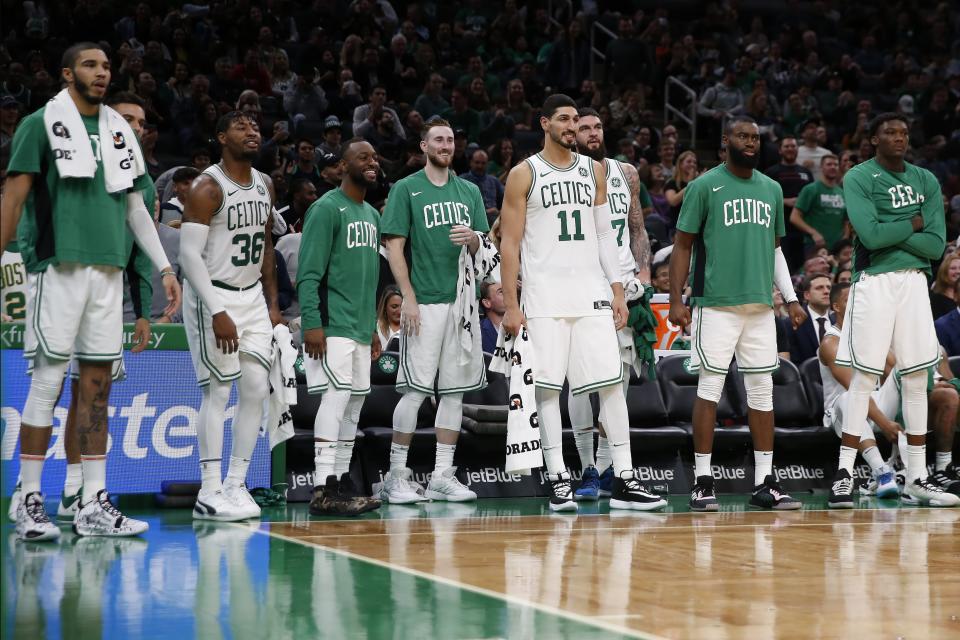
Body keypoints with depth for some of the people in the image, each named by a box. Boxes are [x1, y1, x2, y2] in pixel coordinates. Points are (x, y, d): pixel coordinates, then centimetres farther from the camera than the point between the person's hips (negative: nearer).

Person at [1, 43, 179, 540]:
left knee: (98, 383, 5)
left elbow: (135, 206, 21)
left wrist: (164, 267, 16)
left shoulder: (119, 131, 17)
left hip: (109, 270, 6)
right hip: (58, 267, -6)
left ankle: (94, 505, 8)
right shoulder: (41, 124, 0)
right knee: (48, 380, -6)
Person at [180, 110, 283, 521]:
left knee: (257, 390, 3)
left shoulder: (265, 186, 9)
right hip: (213, 297, -7)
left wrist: (272, 302, 13)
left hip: (252, 297, 7)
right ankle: (210, 494, -4)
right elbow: (189, 255, -20)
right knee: (218, 391, -8)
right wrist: (217, 313, -24)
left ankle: (236, 484, 11)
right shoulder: (207, 188, -15)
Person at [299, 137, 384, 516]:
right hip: (332, 325, -9)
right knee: (337, 396, -15)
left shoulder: (372, 215, 18)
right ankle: (323, 490, -16)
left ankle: (341, 482, 15)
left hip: (360, 327, 9)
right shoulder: (327, 209, -9)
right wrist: (312, 324, -22)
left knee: (354, 401, 9)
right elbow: (309, 274, -15)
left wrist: (373, 328, 22)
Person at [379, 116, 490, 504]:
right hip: (425, 302, -5)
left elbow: (481, 250, 17)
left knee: (455, 390, 5)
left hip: (463, 301, 5)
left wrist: (472, 239, -8)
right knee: (415, 389, -8)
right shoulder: (406, 189, 1)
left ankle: (442, 475, 11)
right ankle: (397, 474, 0)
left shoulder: (469, 191, 16)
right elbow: (394, 246, -4)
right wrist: (408, 297, -13)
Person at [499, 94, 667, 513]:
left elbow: (605, 234, 15)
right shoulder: (524, 174, 0)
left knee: (612, 381, -2)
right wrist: (510, 305, -7)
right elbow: (510, 242, -1)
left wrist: (617, 290, 7)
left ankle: (624, 480, -1)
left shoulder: (594, 170, 13)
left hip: (592, 292, 4)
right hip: (545, 296, -3)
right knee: (549, 386, -3)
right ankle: (558, 480, 3)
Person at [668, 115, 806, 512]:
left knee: (762, 389, 5)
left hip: (761, 305, 5)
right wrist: (676, 301, -8)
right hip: (716, 304, -5)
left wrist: (790, 298, 13)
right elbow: (683, 245, 0)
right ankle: (702, 482, -1)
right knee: (709, 387, -5)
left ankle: (765, 483, 8)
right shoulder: (705, 186, -1)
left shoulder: (772, 189, 15)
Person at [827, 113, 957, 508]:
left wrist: (891, 233, -9)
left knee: (916, 379, 6)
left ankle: (916, 478, 12)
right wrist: (914, 224, -4)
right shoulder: (858, 178, -3)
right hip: (874, 282, -5)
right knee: (863, 378, -5)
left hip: (914, 281, 5)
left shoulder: (925, 180, 11)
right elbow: (871, 235, -17)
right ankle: (844, 474, -1)